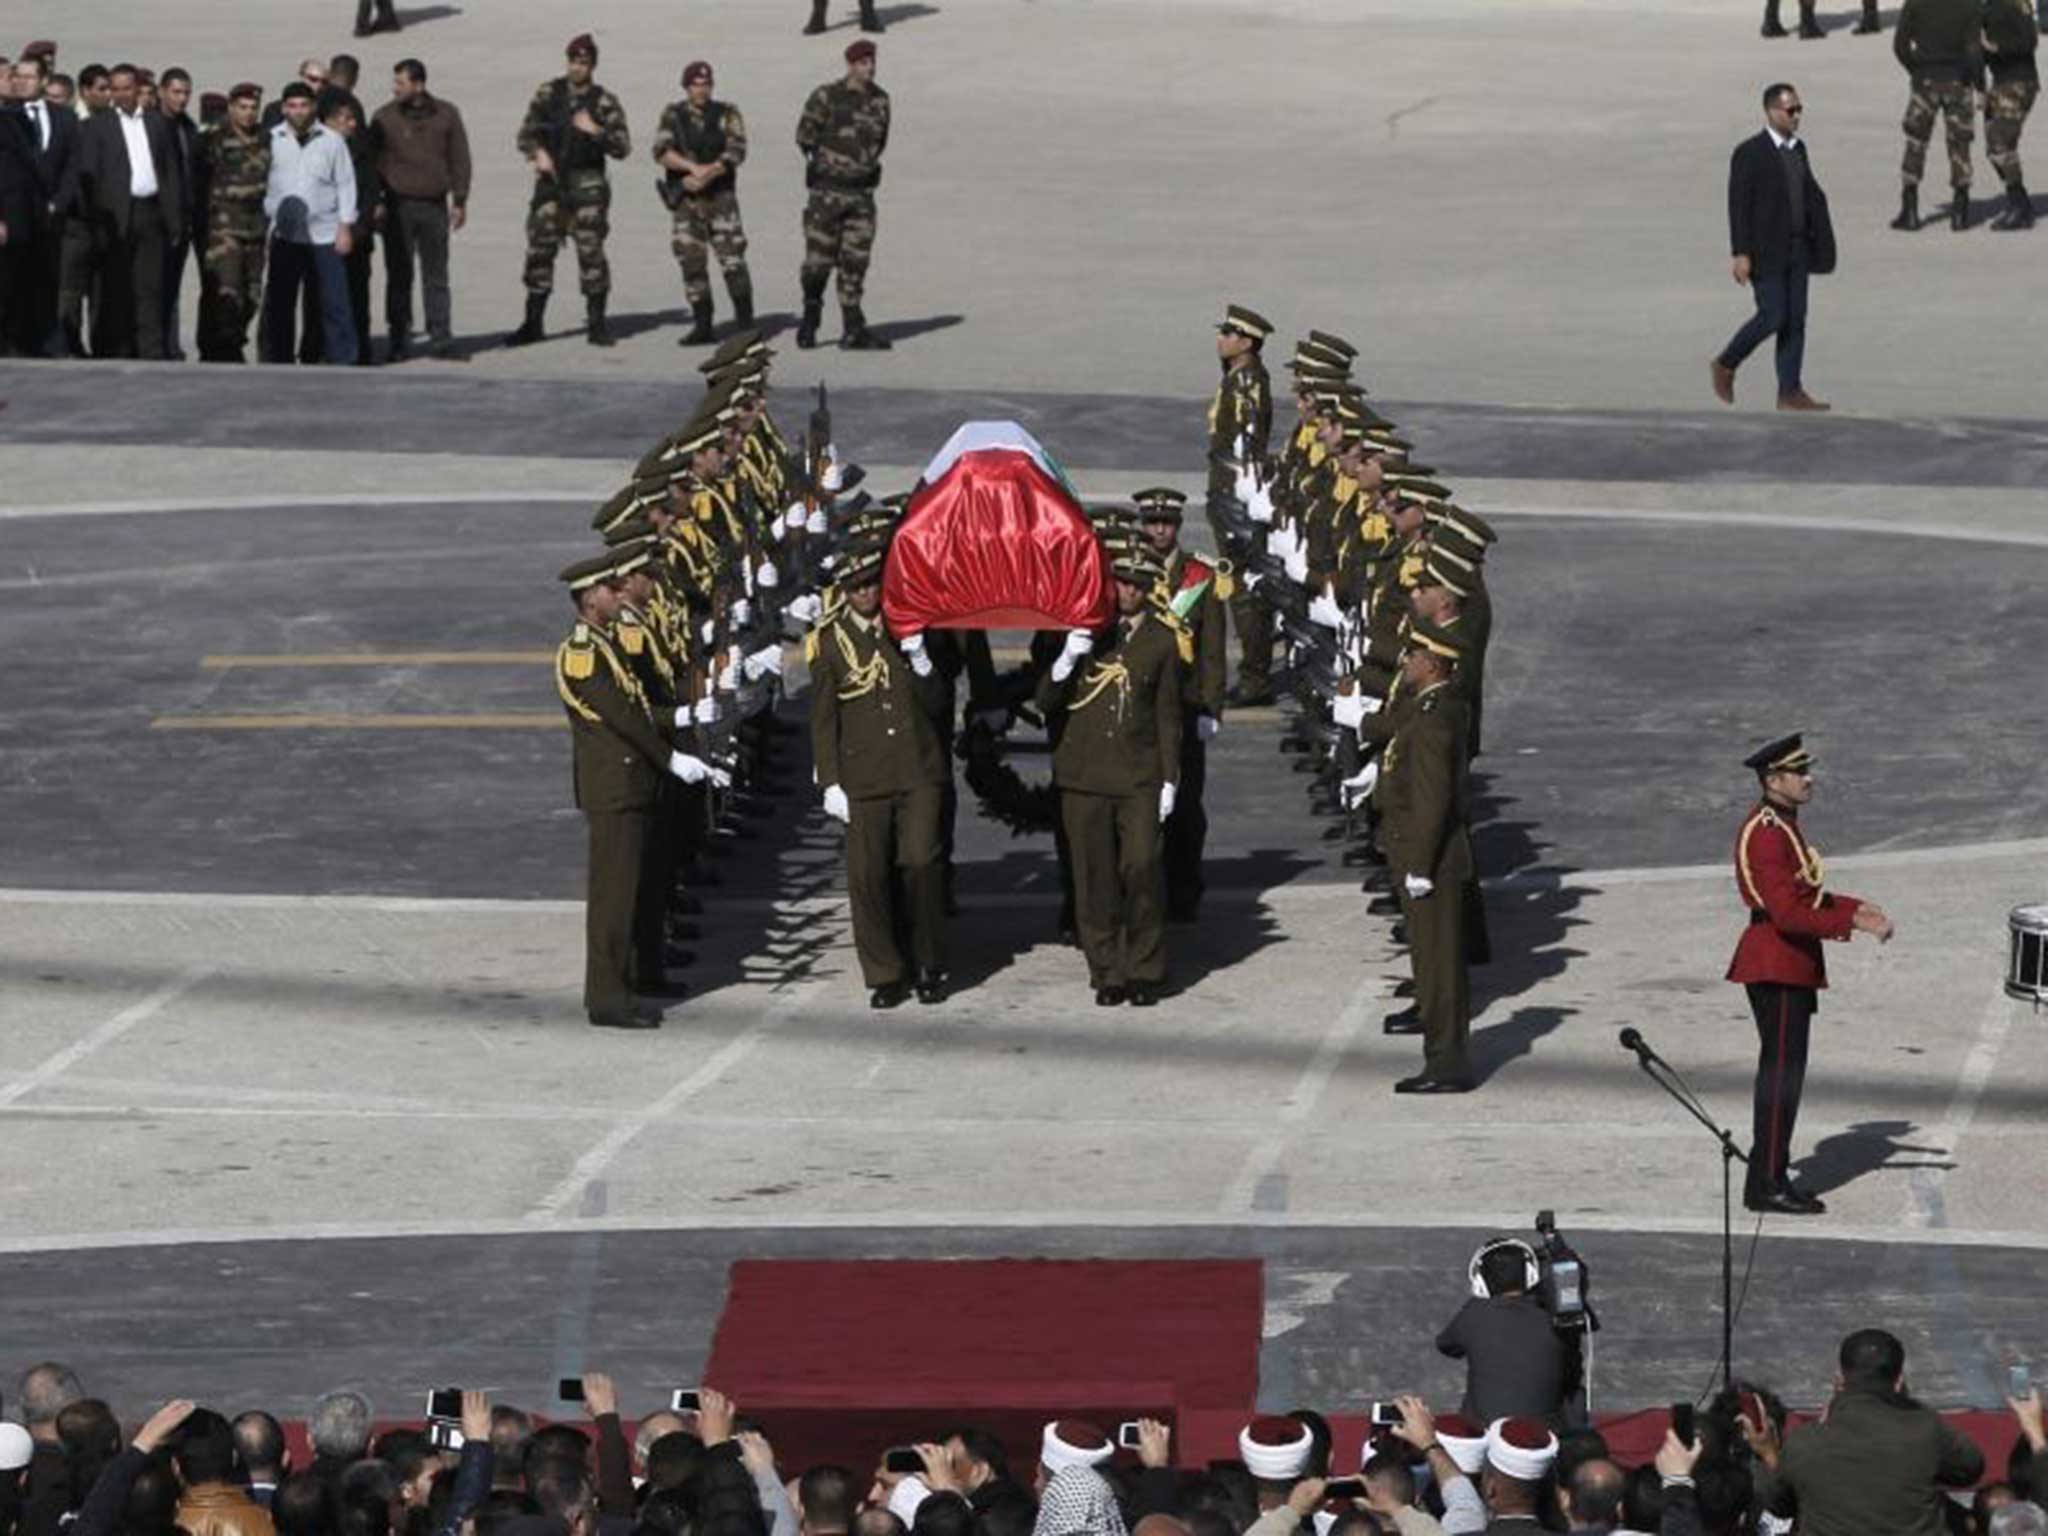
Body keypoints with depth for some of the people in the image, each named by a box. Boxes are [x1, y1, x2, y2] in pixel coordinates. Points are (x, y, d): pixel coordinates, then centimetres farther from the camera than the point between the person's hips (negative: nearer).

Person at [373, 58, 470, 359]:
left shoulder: (446, 115, 5)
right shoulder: (385, 117, 3)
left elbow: (459, 159, 9)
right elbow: (374, 162, 3)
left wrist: (460, 201, 4)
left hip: (434, 206, 1)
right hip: (398, 207, -1)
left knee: (436, 275, 4)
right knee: (399, 275, -1)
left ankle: (440, 335, 9)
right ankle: (400, 341, 3)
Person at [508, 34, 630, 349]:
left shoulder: (604, 102, 0)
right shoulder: (548, 95, 6)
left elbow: (623, 147, -2)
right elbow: (526, 133, 11)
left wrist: (595, 131, -18)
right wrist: (537, 153, -9)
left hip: (587, 184, -2)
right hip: (551, 181, 2)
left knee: (591, 251, -5)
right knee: (539, 249, 1)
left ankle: (596, 324, 2)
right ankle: (533, 322, 9)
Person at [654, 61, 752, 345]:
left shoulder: (727, 114, 2)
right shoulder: (673, 115, 6)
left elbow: (735, 152, -9)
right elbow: (662, 153, -6)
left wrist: (704, 177, -17)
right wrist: (693, 167, -20)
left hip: (720, 197, -2)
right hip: (686, 201, 2)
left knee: (732, 258, -10)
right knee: (691, 263, 2)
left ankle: (744, 322, -4)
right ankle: (702, 326, 9)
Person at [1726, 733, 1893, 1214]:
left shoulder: (1782, 826, 14)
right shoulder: (1765, 833, -20)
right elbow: (1787, 912, -26)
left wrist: (1855, 908, 9)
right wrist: (1854, 924, -24)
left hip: (1790, 966, 11)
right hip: (1777, 966, -11)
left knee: (1783, 1069, 14)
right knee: (1782, 1070, -7)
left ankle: (1771, 1177, 20)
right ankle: (1767, 1184, -4)